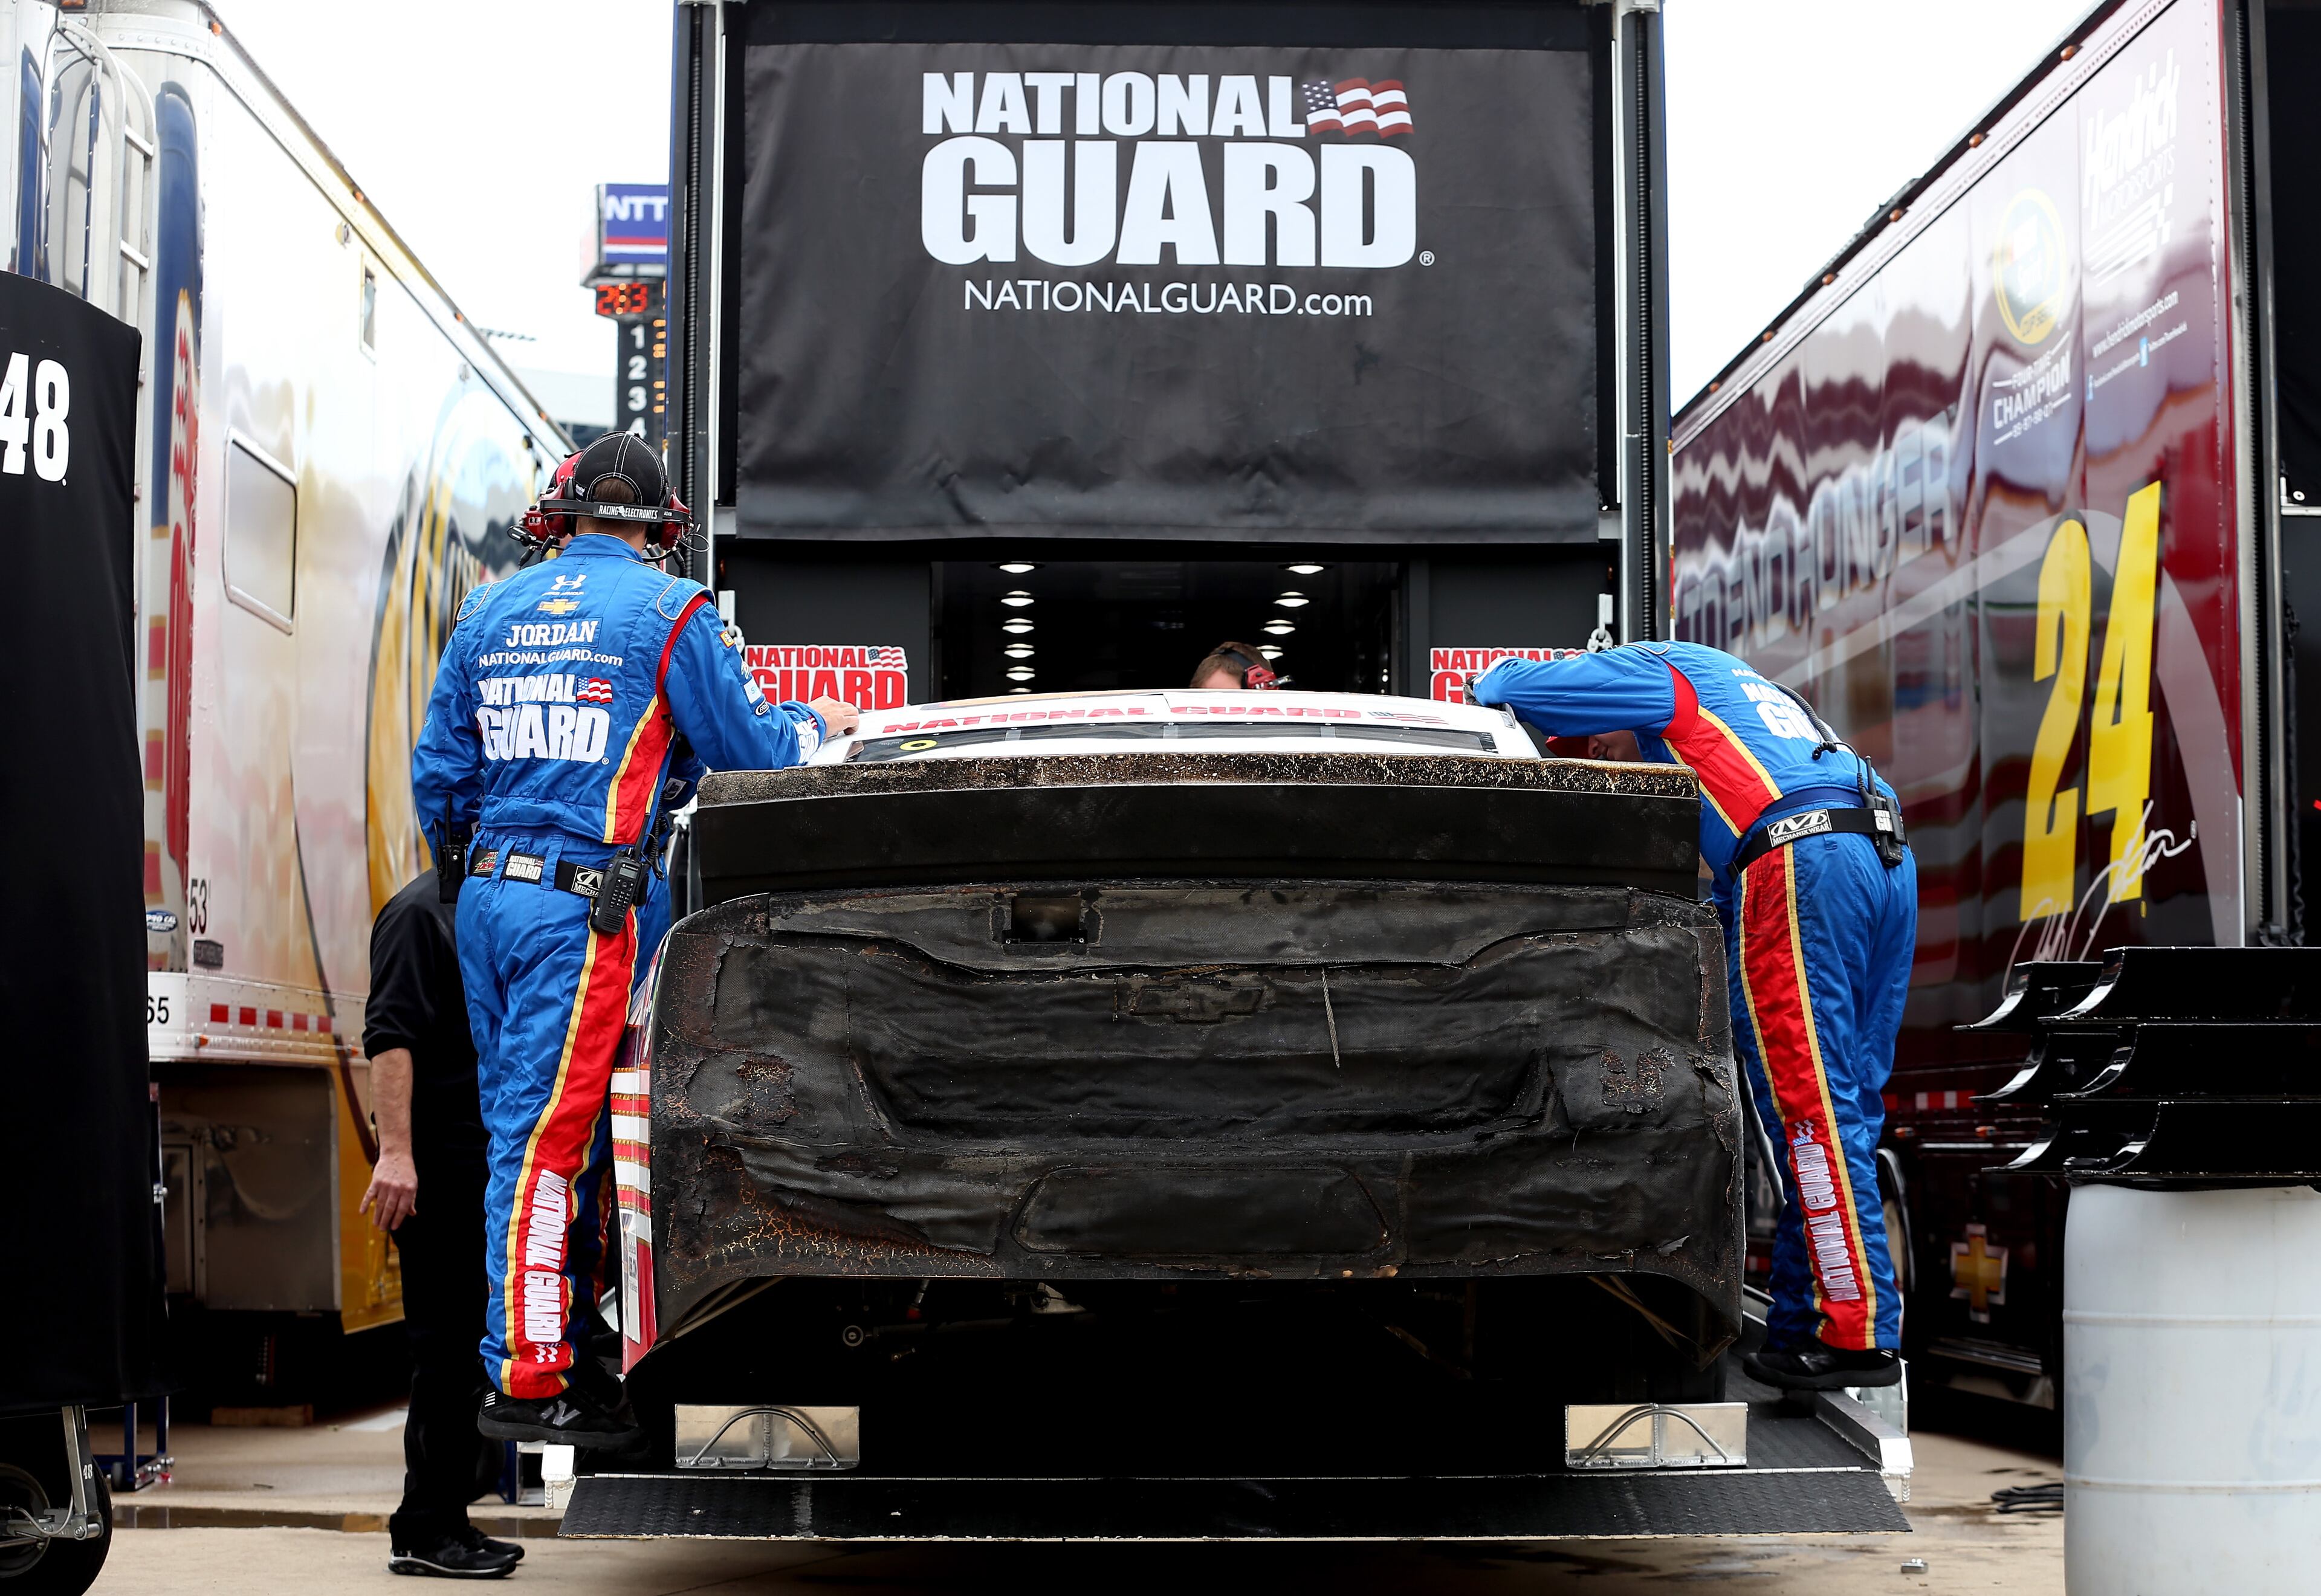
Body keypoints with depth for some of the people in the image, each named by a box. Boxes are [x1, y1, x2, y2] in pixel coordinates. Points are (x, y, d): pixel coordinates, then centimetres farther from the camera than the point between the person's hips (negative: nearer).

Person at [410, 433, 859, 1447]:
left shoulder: (491, 611, 14)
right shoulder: (669, 611, -2)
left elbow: (436, 770, 15)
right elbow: (745, 747, 2)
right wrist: (813, 724, 22)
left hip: (488, 896, 6)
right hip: (583, 908, -6)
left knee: (521, 1124, 12)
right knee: (547, 1132, -6)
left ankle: (539, 1346, 19)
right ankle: (526, 1381, -3)